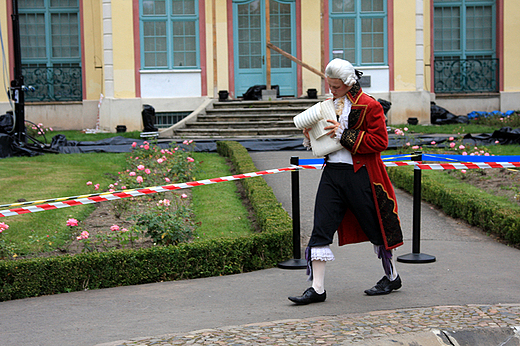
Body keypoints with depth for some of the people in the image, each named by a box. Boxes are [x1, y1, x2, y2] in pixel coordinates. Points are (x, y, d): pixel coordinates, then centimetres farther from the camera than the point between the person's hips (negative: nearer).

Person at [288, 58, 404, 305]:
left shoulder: (370, 106, -8)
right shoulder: (331, 104, 15)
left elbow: (379, 141, -14)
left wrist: (344, 135, -20)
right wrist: (311, 136, 3)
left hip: (360, 175, -6)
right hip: (332, 173, 6)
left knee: (376, 227, 8)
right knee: (321, 228, -3)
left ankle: (392, 277, 30)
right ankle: (317, 288, -1)